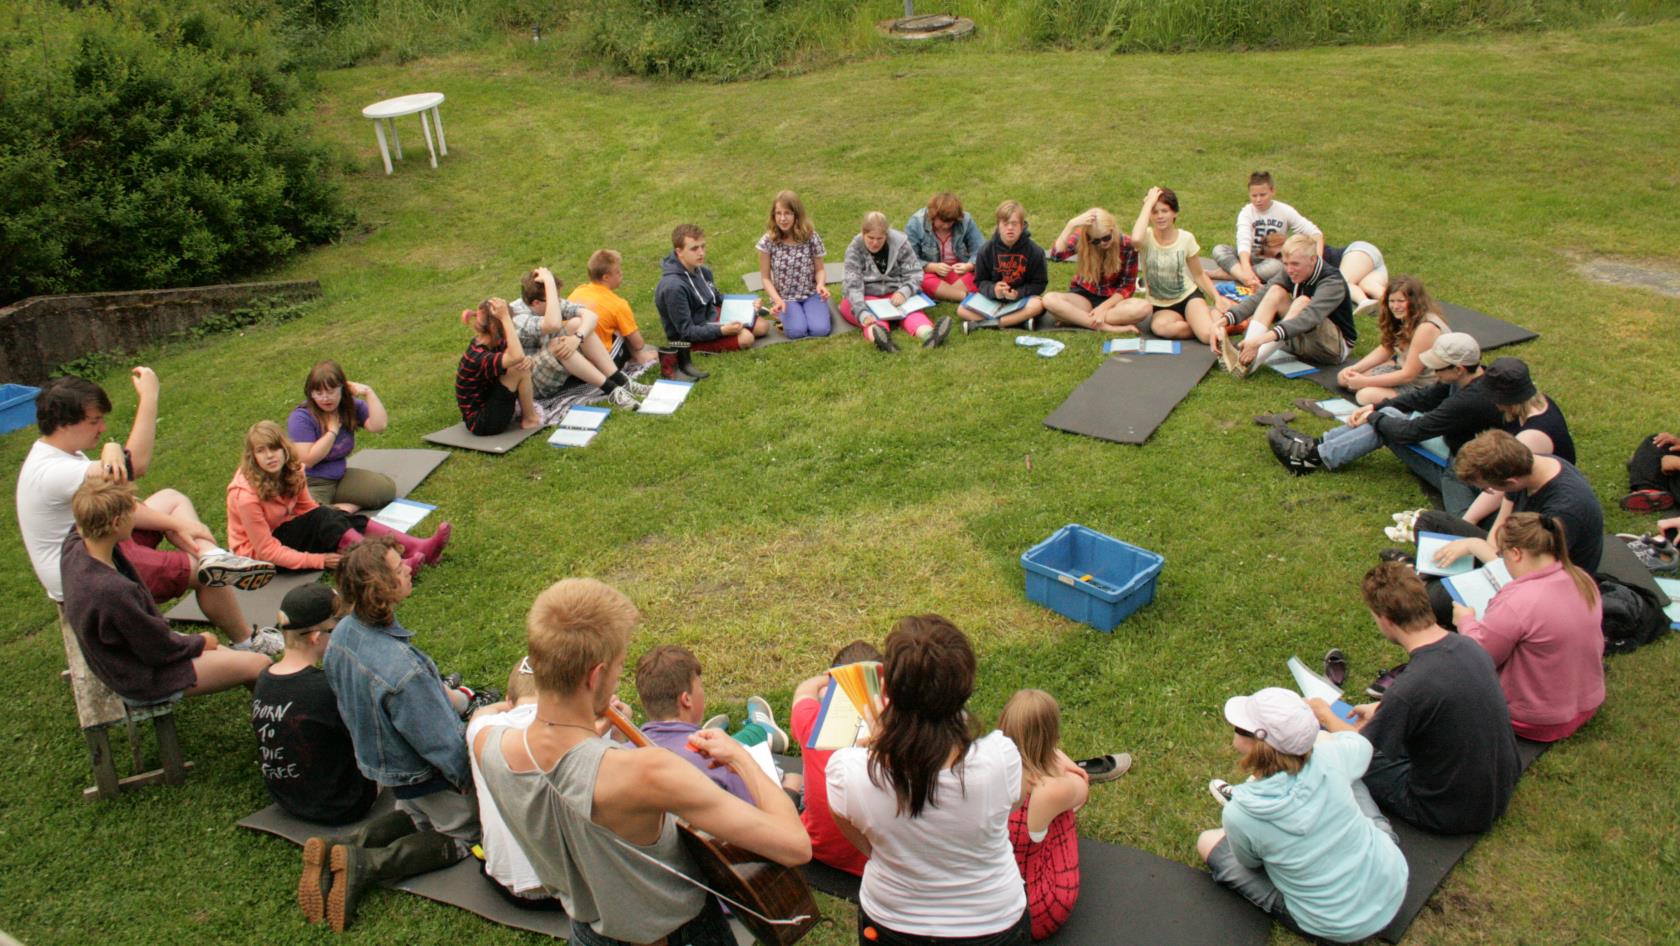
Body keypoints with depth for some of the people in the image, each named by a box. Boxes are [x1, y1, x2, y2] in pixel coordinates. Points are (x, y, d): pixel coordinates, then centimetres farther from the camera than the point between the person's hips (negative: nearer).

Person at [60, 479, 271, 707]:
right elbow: (160, 649, -22)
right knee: (260, 665, -3)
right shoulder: (113, 591, -38)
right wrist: (200, 641, -5)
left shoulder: (74, 547, -13)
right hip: (143, 682, -9)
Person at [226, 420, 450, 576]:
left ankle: (417, 548, -31)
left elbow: (308, 508, 2)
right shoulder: (246, 495, -26)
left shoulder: (291, 471, -6)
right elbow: (267, 550, -25)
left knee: (341, 518, -17)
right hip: (257, 553, -7)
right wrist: (319, 560, -27)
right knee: (324, 518, -28)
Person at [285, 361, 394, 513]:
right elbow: (307, 460, -21)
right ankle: (348, 508, -13)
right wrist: (333, 430, -16)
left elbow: (378, 425, -13)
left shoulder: (351, 406, 2)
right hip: (311, 485, -6)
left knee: (387, 487, -11)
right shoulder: (301, 417, -15)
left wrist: (368, 393, -15)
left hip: (340, 477, 6)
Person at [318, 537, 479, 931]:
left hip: (376, 760, 8)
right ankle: (361, 864, 0)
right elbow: (441, 742, -28)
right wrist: (465, 778, -8)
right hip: (423, 776, -8)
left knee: (422, 819, 31)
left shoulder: (343, 632, -15)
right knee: (464, 836, 16)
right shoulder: (402, 669, -41)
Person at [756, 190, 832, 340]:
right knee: (797, 331, -26)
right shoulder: (767, 241, -12)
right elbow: (766, 278, -5)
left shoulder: (811, 237, -10)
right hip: (785, 297, -1)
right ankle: (786, 316, 7)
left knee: (820, 330, -23)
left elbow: (819, 269, -1)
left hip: (811, 294, 1)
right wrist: (777, 300, -21)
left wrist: (821, 284, -24)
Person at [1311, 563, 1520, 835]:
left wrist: (1325, 716, 7)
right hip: (1500, 795, 7)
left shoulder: (1408, 689, -31)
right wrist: (1381, 710, 23)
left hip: (1451, 815, -7)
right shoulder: (1470, 647, -9)